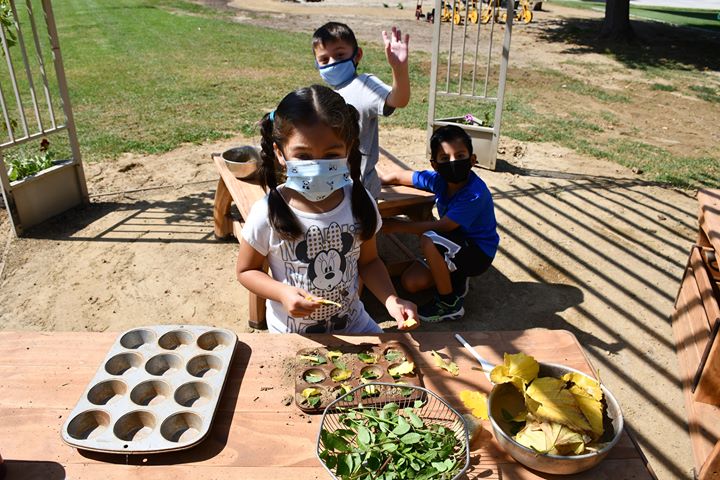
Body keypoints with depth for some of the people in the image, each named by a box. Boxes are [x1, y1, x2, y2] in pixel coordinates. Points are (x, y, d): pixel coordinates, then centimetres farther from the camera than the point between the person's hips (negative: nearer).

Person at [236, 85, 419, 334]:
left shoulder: (359, 202, -14)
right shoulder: (267, 214, -21)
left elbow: (368, 261, 1)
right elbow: (246, 270, -6)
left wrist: (391, 300, -16)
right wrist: (282, 293, -25)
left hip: (352, 323, 2)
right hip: (291, 333, -2)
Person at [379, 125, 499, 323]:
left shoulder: (476, 194, -29)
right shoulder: (439, 179, -9)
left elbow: (442, 227, -29)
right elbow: (398, 176, 3)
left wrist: (399, 225, -24)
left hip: (479, 253, -7)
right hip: (456, 244, 7)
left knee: (429, 241, -33)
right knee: (410, 282, -3)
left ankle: (450, 304, -14)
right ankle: (458, 278, 20)